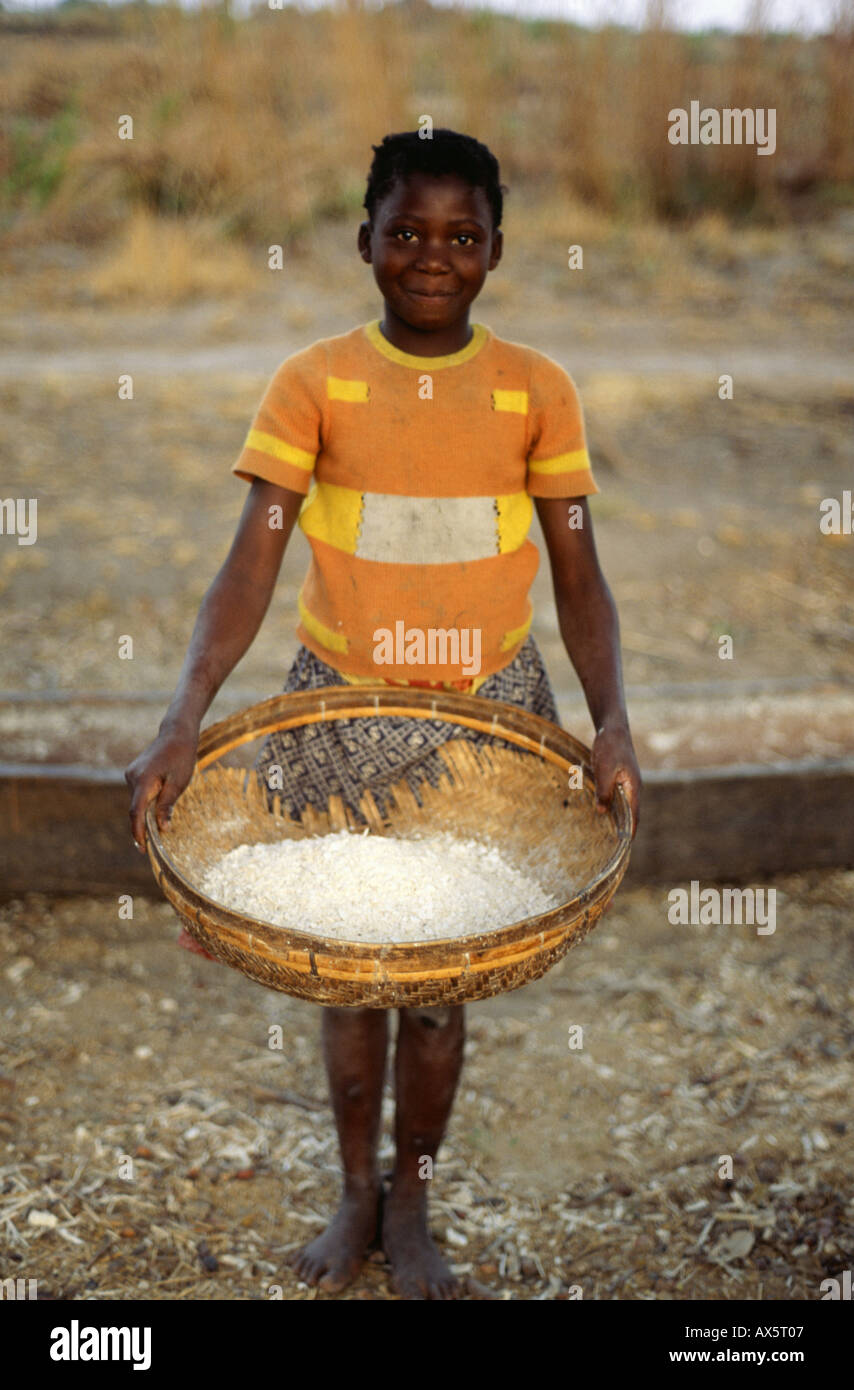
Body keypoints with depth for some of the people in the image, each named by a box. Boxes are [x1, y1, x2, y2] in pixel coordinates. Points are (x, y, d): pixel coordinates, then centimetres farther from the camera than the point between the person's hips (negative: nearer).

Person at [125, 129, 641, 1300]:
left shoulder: (536, 390, -2)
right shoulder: (313, 383, -5)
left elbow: (579, 577, -1)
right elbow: (250, 567, -12)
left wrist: (611, 720, -17)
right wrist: (184, 720, -25)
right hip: (342, 711, 0)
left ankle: (411, 1204, 31)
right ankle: (356, 1193, 35)